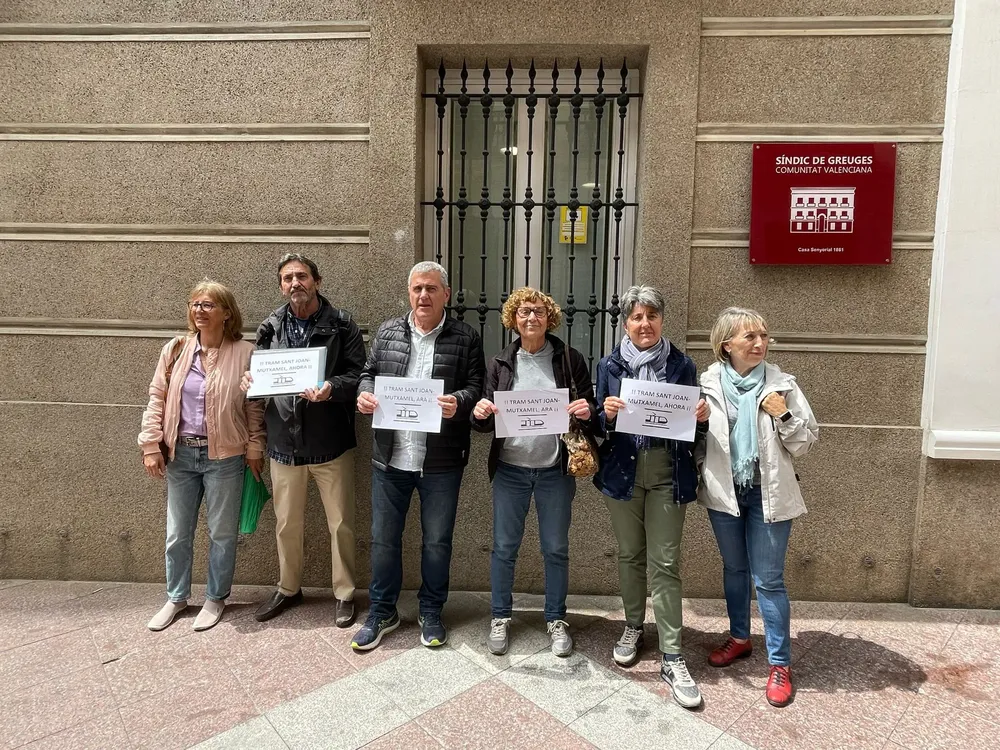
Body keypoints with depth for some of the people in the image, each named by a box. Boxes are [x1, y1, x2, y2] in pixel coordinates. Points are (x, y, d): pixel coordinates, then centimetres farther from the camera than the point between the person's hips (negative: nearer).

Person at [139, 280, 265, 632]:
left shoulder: (244, 353, -7)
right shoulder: (175, 349, 2)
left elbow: (255, 406, -3)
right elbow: (157, 398, 6)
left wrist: (254, 449, -3)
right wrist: (151, 445, 2)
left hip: (224, 456, -3)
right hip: (180, 453, 3)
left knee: (222, 533, 8)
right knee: (177, 533, 15)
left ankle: (215, 599, 28)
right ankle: (176, 597, 34)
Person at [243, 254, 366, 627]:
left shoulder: (341, 325, -5)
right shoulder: (270, 328, 6)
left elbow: (358, 375, -10)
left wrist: (331, 388, -28)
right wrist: (250, 381, -8)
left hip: (331, 443, -3)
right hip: (284, 442, 4)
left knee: (340, 523, 8)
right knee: (287, 524, 18)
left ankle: (345, 593, 28)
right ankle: (288, 588, 39)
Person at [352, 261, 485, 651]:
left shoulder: (465, 338, -2)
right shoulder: (388, 332, 7)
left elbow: (477, 385, -5)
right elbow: (369, 373, 12)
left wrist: (459, 401, -25)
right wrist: (365, 393, -9)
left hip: (441, 461, -2)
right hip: (390, 457, 3)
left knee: (437, 541, 12)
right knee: (384, 538, 13)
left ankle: (431, 613, 33)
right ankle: (382, 612, 33)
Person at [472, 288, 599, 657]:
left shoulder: (570, 360, -1)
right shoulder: (501, 363, 4)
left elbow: (591, 412, 4)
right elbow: (488, 420, 6)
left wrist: (587, 413, -19)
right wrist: (480, 414, -17)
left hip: (554, 470, -1)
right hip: (510, 468, 1)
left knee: (556, 549, 10)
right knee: (504, 546, 9)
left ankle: (556, 620, 29)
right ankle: (500, 617, 28)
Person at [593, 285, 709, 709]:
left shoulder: (682, 365, 2)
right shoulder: (610, 366, 3)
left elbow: (694, 432, 6)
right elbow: (599, 427, 4)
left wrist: (702, 417, -15)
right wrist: (606, 413, -17)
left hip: (668, 474, -1)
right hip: (623, 470, 2)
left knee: (665, 562, 0)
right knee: (629, 554, 14)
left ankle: (671, 657, 11)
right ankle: (633, 627, 35)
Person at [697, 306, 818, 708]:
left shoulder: (781, 384, -6)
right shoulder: (708, 383, -3)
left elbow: (806, 441, -3)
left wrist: (785, 416, -18)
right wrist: (697, 477, -3)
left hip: (767, 493, -2)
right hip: (723, 490, 2)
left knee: (768, 579, 3)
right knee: (734, 568, 18)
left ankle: (780, 663, 19)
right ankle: (739, 637, 38)